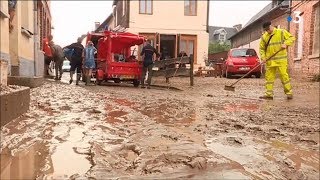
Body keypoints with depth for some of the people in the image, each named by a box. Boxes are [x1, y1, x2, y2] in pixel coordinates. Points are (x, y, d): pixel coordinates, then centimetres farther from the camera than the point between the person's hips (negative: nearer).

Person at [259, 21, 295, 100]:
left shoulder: (281, 32, 1)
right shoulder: (264, 37, 10)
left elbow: (292, 38, 2)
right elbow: (261, 48, 13)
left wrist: (285, 44, -16)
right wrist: (263, 57, -3)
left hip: (281, 59, -4)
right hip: (270, 60, 4)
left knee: (284, 75, -6)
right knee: (269, 77, 2)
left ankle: (289, 93, 4)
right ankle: (269, 94, 7)